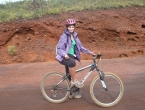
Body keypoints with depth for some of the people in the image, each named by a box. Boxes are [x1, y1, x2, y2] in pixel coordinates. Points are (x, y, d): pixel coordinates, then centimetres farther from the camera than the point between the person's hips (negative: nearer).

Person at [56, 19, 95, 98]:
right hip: (65, 57, -6)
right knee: (72, 63, -38)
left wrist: (89, 52, 2)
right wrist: (64, 54, -36)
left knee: (70, 74, 12)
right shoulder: (64, 36, -12)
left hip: (71, 56, 7)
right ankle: (74, 81, -21)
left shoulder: (75, 36, 9)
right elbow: (59, 48, -16)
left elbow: (80, 47, 12)